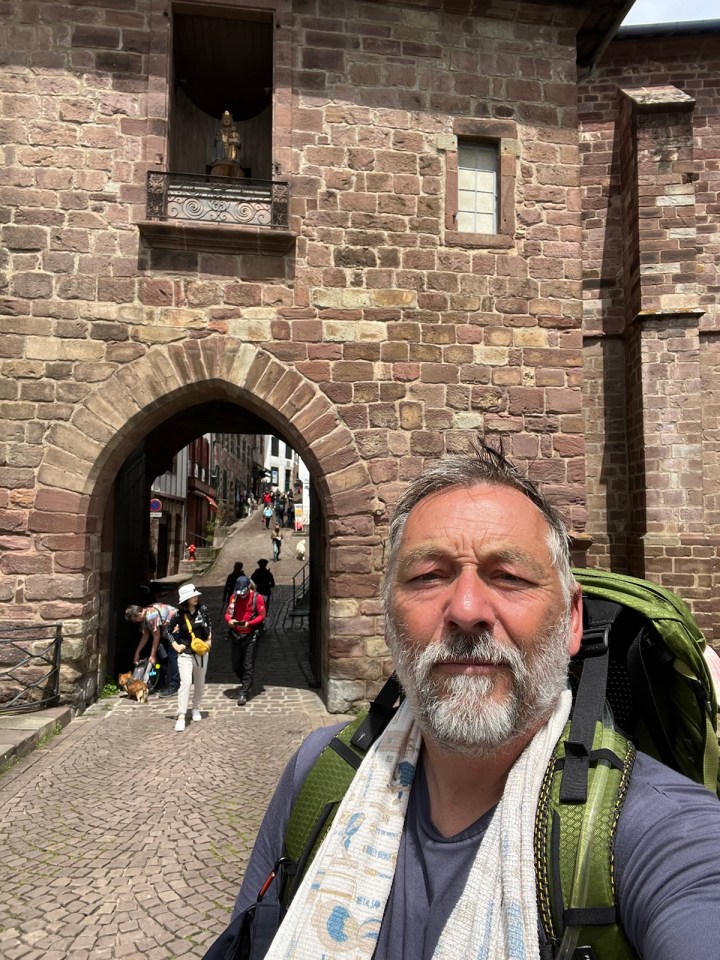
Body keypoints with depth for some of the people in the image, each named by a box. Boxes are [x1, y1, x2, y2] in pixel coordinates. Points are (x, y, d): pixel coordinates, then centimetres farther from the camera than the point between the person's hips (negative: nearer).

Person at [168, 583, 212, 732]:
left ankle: (196, 708, 35)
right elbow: (169, 631, 3)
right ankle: (181, 717, -12)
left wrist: (209, 639, 7)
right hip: (185, 654, -3)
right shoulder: (179, 615, -12)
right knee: (185, 683, -15)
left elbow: (209, 624, 13)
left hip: (202, 652, 3)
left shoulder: (202, 610, -5)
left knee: (200, 683, 15)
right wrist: (176, 646, -4)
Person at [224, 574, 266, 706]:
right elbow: (228, 613, 8)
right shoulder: (234, 596, 4)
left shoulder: (257, 597, -8)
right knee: (236, 665, 12)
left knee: (248, 666, -3)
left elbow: (262, 615, -7)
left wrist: (249, 623, -21)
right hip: (236, 635, 5)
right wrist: (229, 620, -14)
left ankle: (243, 693, 2)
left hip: (250, 635, -5)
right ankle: (246, 685, 35)